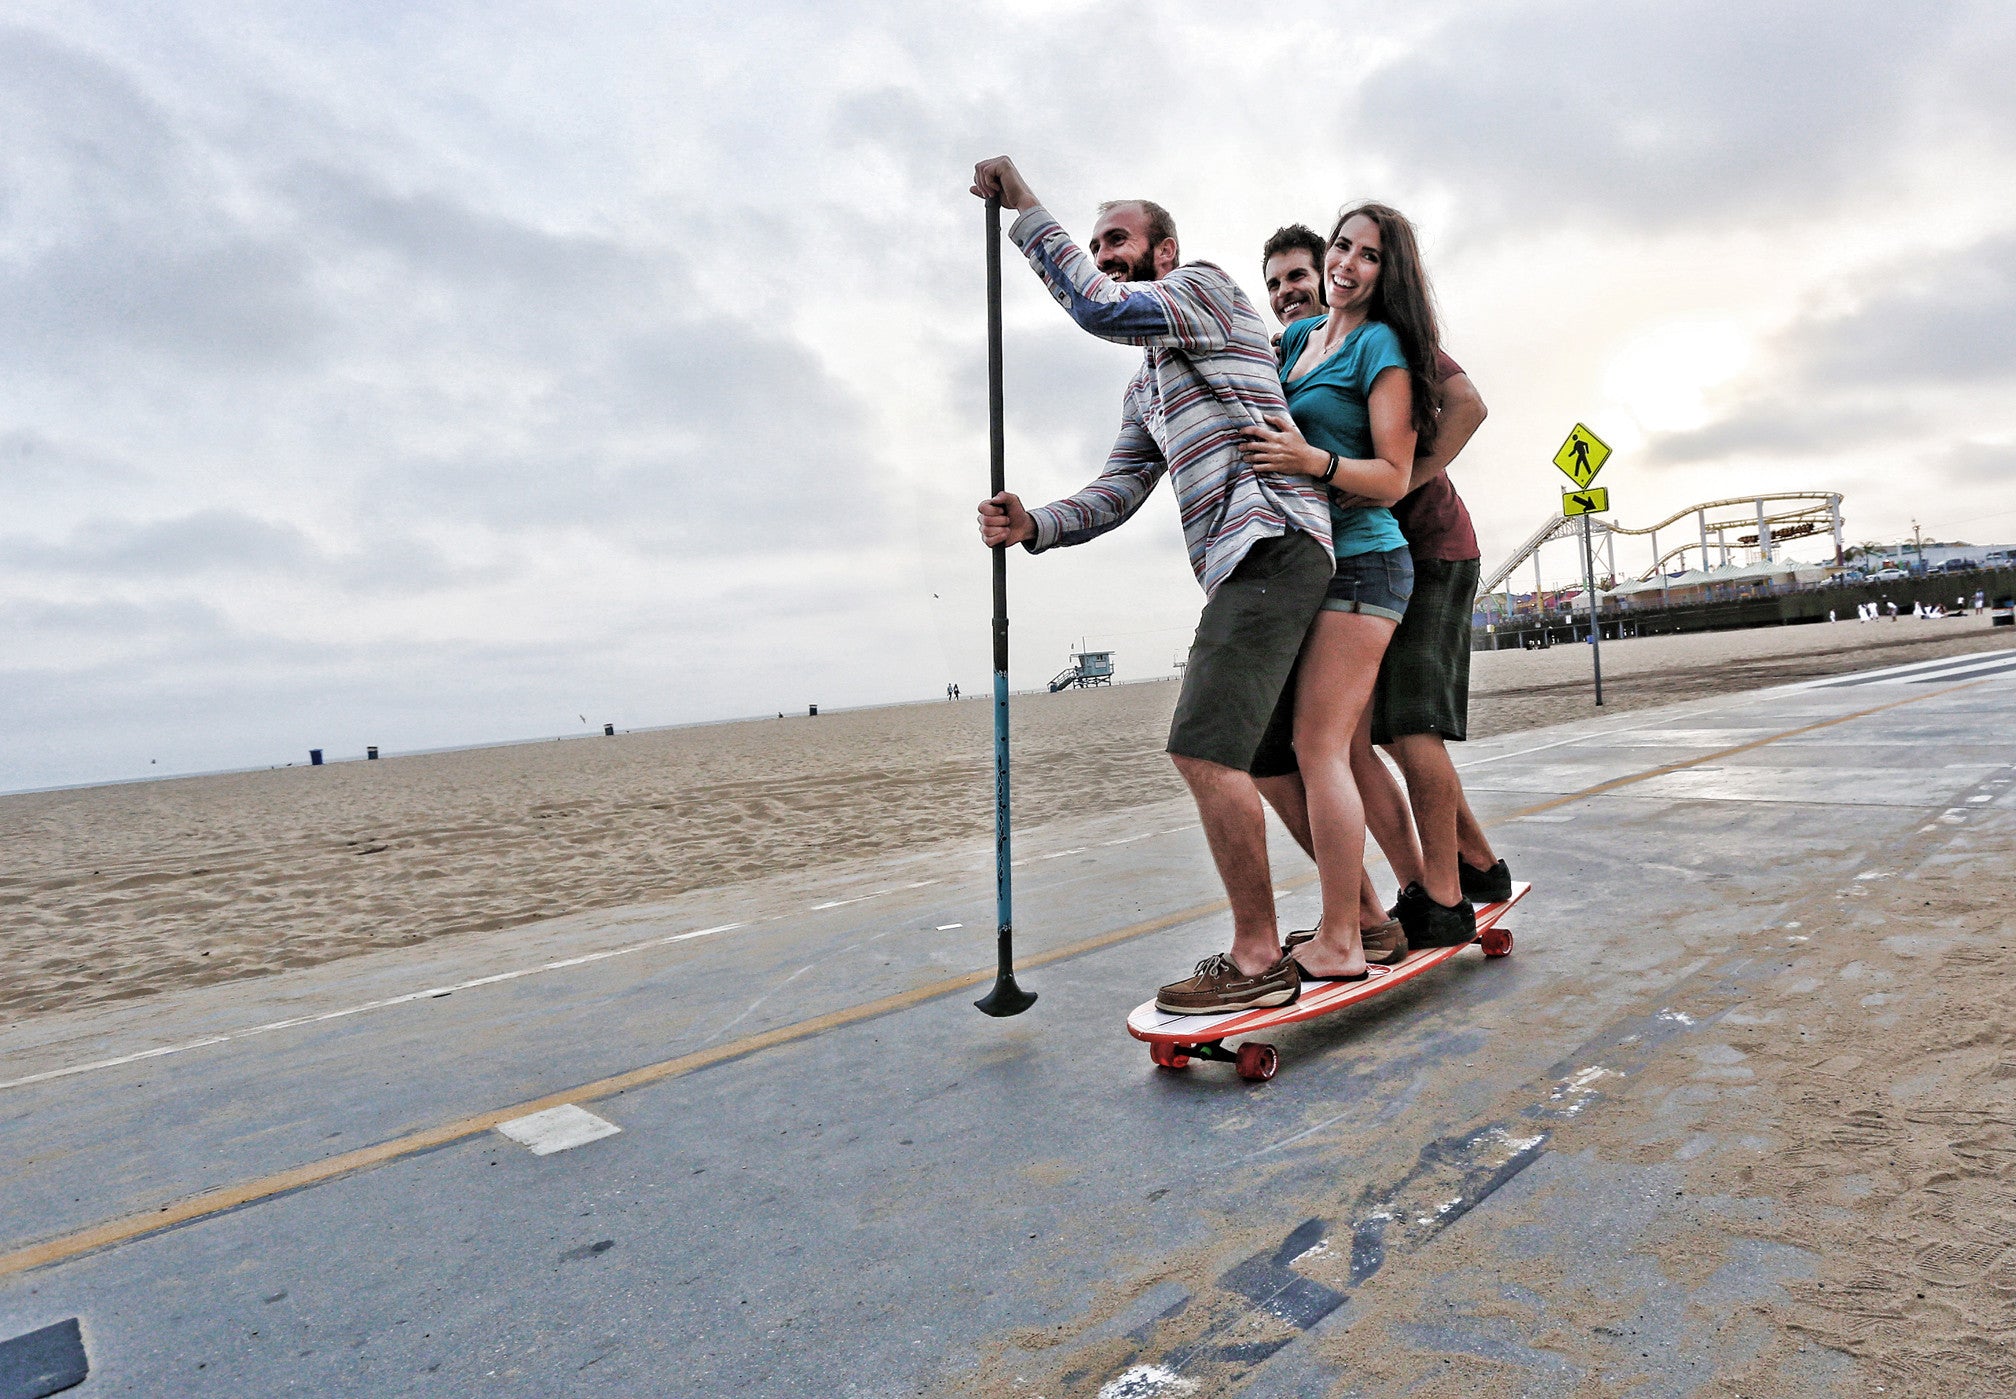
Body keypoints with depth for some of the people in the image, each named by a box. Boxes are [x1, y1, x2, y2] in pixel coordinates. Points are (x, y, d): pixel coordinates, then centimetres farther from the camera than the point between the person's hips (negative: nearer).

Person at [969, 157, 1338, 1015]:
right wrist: (1034, 525, -1)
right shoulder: (1144, 388, 28)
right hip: (1240, 568, 10)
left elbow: (1097, 307, -15)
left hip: (1270, 544, -10)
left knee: (1205, 747, -18)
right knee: (1271, 760, 13)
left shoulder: (1204, 286, 4)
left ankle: (1258, 958, -11)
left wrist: (1024, 204, -6)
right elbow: (1117, 491, 17)